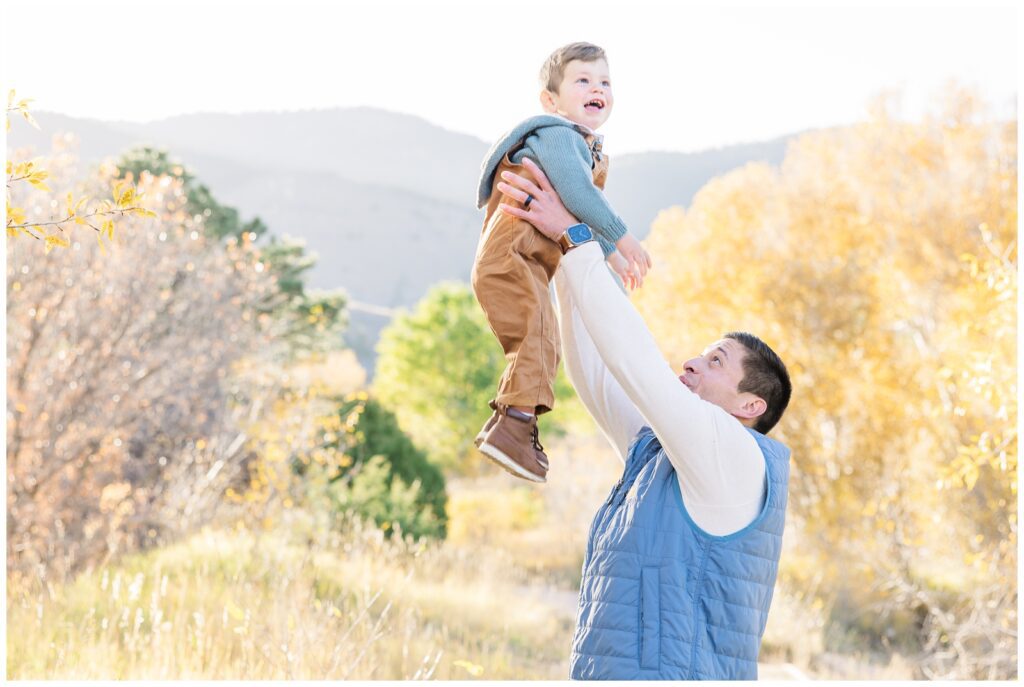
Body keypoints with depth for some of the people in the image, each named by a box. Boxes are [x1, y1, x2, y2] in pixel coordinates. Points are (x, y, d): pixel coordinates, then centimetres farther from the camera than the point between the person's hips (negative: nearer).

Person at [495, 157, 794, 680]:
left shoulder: (735, 458, -8)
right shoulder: (657, 452, 16)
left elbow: (634, 359, -15)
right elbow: (594, 372, 16)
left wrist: (576, 238, -12)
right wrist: (565, 249, 11)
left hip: (676, 673, -8)